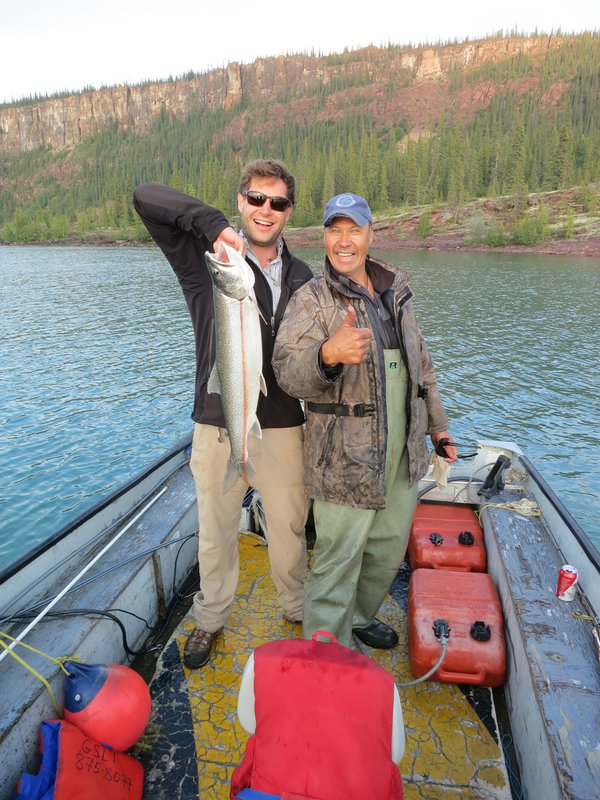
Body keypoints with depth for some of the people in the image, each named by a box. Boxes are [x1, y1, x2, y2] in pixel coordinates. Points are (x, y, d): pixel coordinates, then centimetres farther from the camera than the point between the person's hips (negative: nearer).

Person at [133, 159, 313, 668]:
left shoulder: (302, 277, 9)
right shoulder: (205, 258, -1)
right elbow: (145, 197, -10)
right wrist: (214, 226, -22)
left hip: (284, 426, 2)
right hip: (218, 424, -2)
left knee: (289, 526, 16)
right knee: (216, 529, 14)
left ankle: (298, 609, 41)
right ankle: (210, 619, 38)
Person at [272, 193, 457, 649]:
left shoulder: (397, 292, 11)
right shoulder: (312, 300, -9)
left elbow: (421, 365, 19)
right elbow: (288, 370, -24)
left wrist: (438, 425, 18)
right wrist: (329, 354, -45)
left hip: (403, 453, 7)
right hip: (346, 459, -6)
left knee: (388, 552, 21)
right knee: (337, 563, 2)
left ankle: (359, 618, 47)